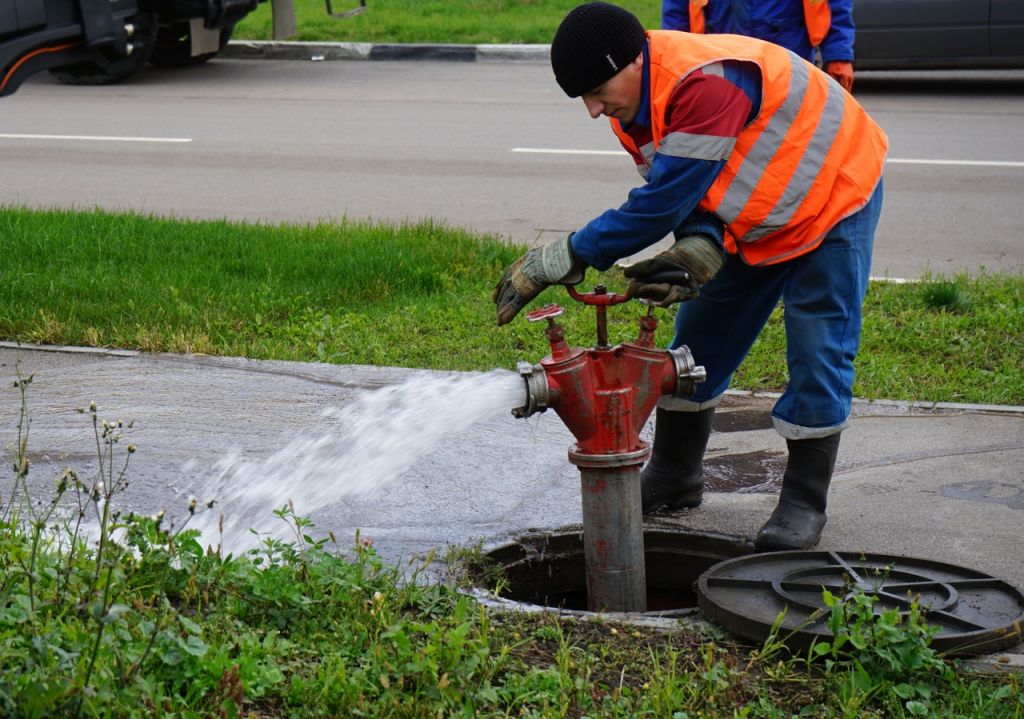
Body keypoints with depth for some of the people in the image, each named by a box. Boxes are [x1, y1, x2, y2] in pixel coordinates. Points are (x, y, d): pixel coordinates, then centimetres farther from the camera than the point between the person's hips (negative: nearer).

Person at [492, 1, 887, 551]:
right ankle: (672, 480, 24)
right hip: (751, 220, 9)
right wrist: (701, 249, -28)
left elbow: (663, 203, -39)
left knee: (818, 356, -8)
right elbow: (689, 196, -5)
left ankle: (803, 504, 3)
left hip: (834, 197, -9)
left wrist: (563, 257, -36)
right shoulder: (632, 105, -9)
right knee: (697, 340, 10)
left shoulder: (707, 83, -39)